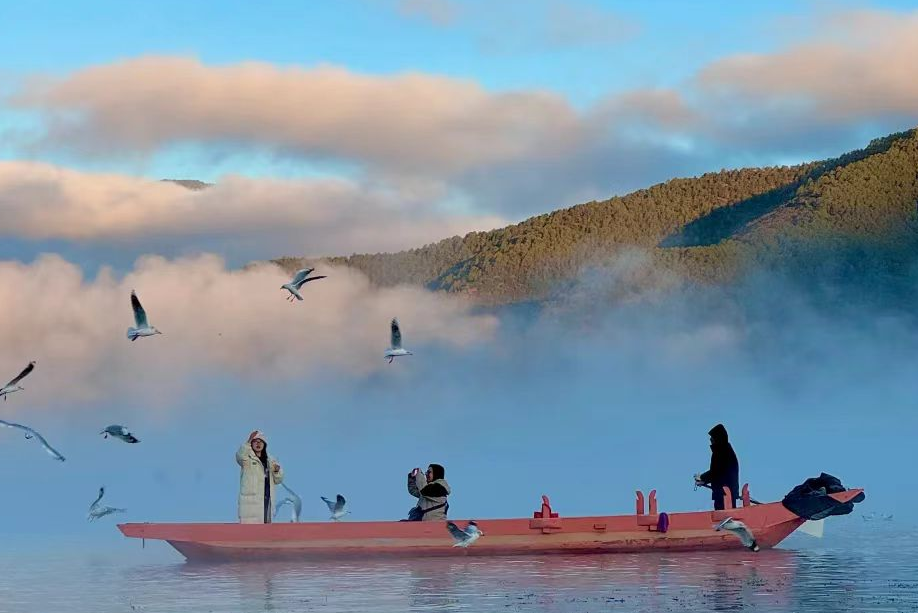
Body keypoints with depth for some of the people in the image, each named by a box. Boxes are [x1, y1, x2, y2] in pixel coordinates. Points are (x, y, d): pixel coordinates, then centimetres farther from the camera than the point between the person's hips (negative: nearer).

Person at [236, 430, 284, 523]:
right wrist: (249, 441, -37)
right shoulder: (247, 459, 0)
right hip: (250, 500, -6)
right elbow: (240, 456, -25)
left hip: (267, 500, 6)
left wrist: (277, 471, -5)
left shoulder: (270, 461, 18)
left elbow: (277, 480, 17)